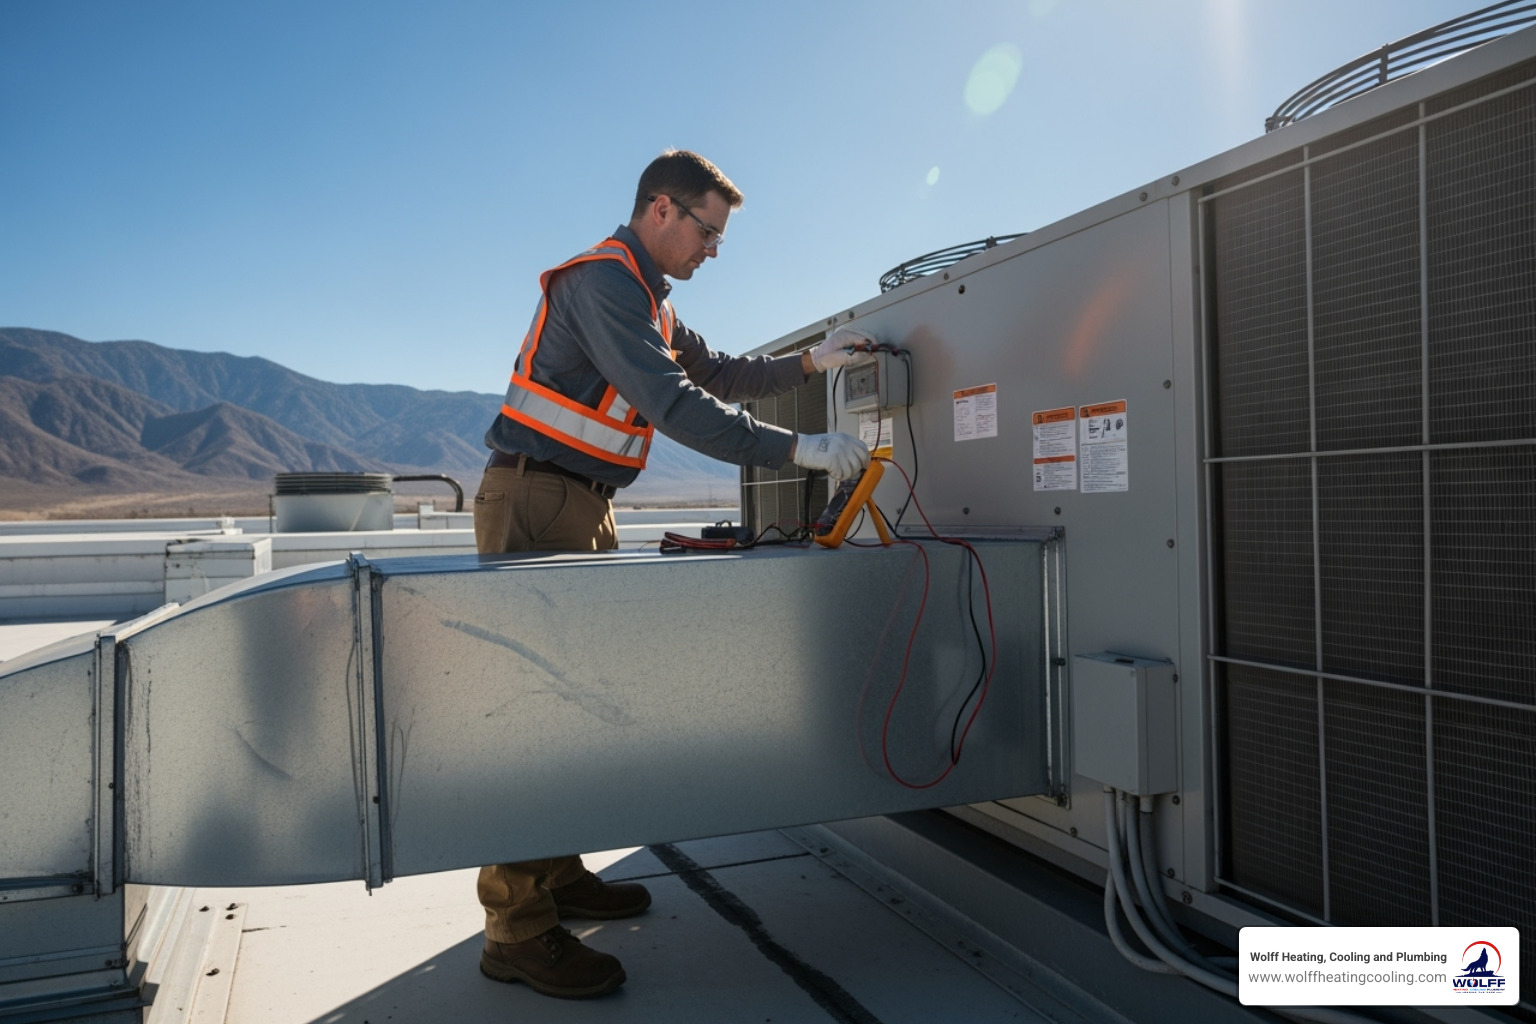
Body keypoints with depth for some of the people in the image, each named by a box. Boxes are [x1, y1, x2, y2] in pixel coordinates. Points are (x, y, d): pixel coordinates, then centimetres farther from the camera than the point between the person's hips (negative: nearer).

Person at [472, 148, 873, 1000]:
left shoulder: (648, 298, 20)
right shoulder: (603, 281, -13)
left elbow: (718, 375, 25)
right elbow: (672, 404, -24)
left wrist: (810, 363, 12)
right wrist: (797, 449, -23)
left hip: (584, 509, 10)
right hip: (533, 503, -10)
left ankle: (558, 877, 23)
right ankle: (517, 931, -6)